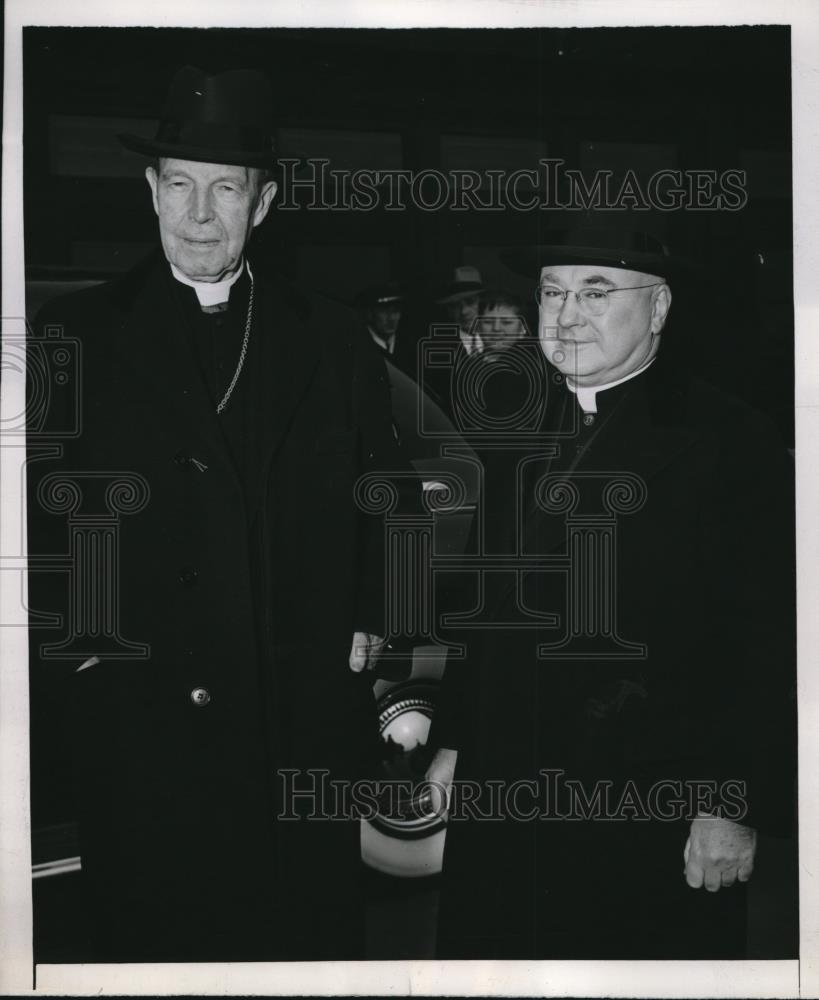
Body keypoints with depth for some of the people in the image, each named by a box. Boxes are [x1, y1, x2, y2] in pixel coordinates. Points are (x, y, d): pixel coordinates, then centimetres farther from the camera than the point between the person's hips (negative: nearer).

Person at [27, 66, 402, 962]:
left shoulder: (333, 346, 8)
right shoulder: (75, 341, 2)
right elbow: (35, 512, 2)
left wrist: (370, 621, 3)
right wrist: (65, 651, -5)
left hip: (309, 731, 2)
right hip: (139, 728, -1)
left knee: (313, 938, 10)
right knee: (150, 939, 7)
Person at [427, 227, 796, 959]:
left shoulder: (736, 443, -7)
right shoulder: (502, 423, 8)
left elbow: (770, 644, -8)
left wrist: (738, 808, -11)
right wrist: (452, 738, 11)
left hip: (656, 819, -4)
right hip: (500, 801, 4)